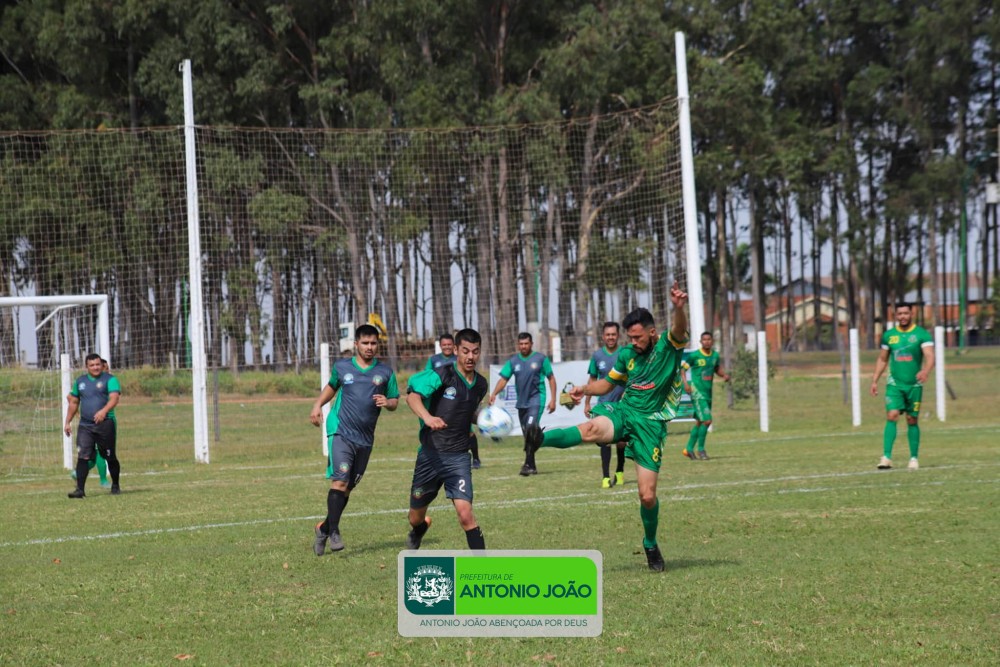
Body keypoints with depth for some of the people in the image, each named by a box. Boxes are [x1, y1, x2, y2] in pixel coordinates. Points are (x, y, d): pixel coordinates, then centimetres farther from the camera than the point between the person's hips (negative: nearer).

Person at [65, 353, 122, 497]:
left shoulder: (110, 379, -3)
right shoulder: (80, 381, 13)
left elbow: (114, 398, -18)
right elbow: (74, 402, 23)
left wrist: (104, 411, -36)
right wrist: (68, 422, 19)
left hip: (105, 424, -3)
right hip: (85, 426, 3)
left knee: (110, 457, 7)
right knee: (82, 457, -11)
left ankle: (115, 486, 27)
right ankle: (80, 489, -15)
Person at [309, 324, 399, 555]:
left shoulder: (385, 372, 7)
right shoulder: (341, 367, 6)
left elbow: (395, 401, 12)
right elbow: (331, 386, 24)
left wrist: (387, 402, -11)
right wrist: (318, 404, 8)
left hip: (365, 438, 3)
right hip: (341, 431, -3)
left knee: (348, 487, 8)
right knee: (340, 480, -19)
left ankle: (324, 529, 23)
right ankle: (334, 531, -19)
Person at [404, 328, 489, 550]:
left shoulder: (481, 385, 8)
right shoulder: (442, 375, -10)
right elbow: (412, 395, -24)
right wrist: (427, 417, -42)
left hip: (458, 457, 2)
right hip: (430, 454, -2)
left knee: (465, 513, -19)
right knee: (416, 517, 15)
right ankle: (417, 532, 53)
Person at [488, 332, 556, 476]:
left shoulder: (540, 358, -3)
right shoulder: (513, 361, 5)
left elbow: (551, 378, 2)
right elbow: (503, 379, -2)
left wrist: (553, 399, -4)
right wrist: (494, 393, -19)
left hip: (536, 399, -5)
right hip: (521, 402, 5)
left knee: (531, 429, -22)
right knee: (526, 434, 10)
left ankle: (528, 464, -24)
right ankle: (532, 466, 20)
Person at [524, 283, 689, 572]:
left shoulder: (668, 346, -5)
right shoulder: (627, 355, 11)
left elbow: (680, 330, -29)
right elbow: (608, 383, 25)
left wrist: (679, 308, -52)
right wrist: (586, 389, 3)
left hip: (650, 423, -3)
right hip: (623, 411, 3)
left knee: (647, 495, -4)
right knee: (594, 428, -35)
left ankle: (651, 545, 23)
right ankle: (540, 439, -60)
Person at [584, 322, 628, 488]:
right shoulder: (597, 355, 2)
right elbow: (593, 380, 12)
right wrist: (587, 402, 12)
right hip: (604, 404, 0)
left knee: (621, 441, 7)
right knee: (605, 439, -11)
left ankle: (619, 472, 29)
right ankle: (606, 476, -12)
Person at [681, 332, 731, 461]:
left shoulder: (715, 355, 7)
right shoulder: (694, 355, -10)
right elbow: (681, 368, -7)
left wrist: (725, 375, 2)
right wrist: (685, 384, -19)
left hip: (708, 393, 7)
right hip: (697, 392, -7)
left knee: (699, 422, 13)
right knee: (707, 420, -15)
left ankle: (689, 449, 25)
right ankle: (700, 449, -1)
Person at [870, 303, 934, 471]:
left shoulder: (922, 334, -3)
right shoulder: (889, 335, 7)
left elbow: (930, 356, -16)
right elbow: (882, 359, 17)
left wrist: (926, 371, -36)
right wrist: (874, 381, 12)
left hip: (914, 385, -1)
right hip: (894, 384, 1)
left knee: (912, 421, 5)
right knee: (891, 416, -14)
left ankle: (914, 458, 16)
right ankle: (886, 457, -18)